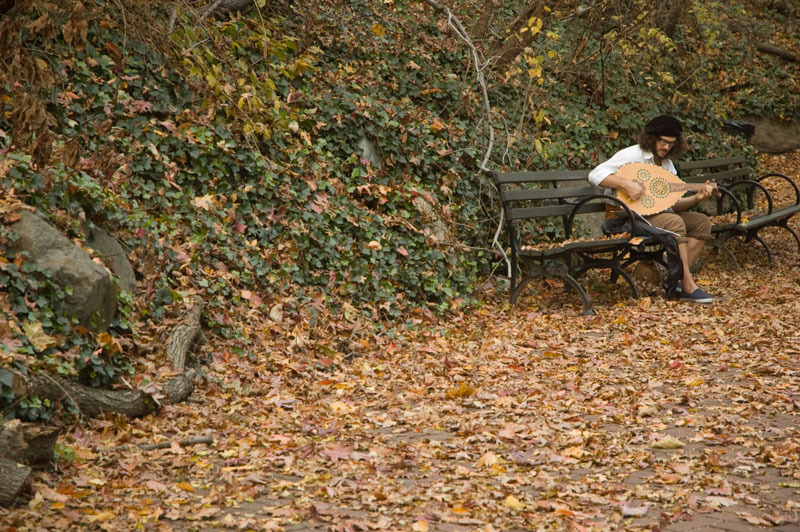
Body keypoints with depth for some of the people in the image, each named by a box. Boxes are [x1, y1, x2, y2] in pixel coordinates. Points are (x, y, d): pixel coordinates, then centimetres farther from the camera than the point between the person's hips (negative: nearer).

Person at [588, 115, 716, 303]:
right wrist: (626, 184, -32)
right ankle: (688, 286, -27)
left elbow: (673, 204, 11)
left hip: (660, 213, 8)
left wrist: (697, 198, -8)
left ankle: (677, 278, -11)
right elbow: (595, 174, -22)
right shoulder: (632, 155, -10)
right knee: (675, 222, -31)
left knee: (702, 222, -7)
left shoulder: (667, 164, 14)